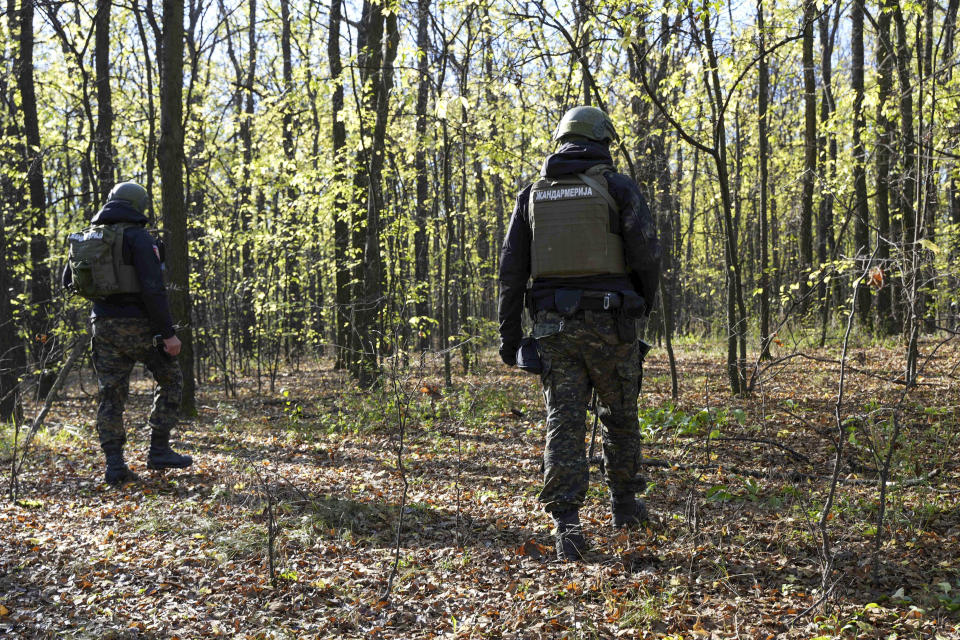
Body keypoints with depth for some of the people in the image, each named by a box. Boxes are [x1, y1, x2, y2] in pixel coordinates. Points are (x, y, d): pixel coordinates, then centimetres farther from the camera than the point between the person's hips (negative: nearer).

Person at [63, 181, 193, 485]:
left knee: (111, 395, 8)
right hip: (137, 324, -6)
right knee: (170, 379, 11)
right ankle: (158, 450, 8)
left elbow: (68, 281, 19)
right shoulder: (138, 237, -10)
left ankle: (114, 464, 4)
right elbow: (153, 289, -17)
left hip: (103, 325, 6)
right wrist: (167, 332, -15)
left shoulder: (86, 237, 10)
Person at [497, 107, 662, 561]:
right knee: (619, 415, 16)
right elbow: (646, 255, -7)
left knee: (564, 422, 1)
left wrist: (509, 332, 9)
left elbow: (512, 267, 6)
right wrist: (645, 303, 12)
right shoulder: (619, 188, 0)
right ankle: (624, 506, 30)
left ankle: (567, 525, -7)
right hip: (609, 321, -2)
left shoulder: (533, 194, 9)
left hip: (553, 322, 2)